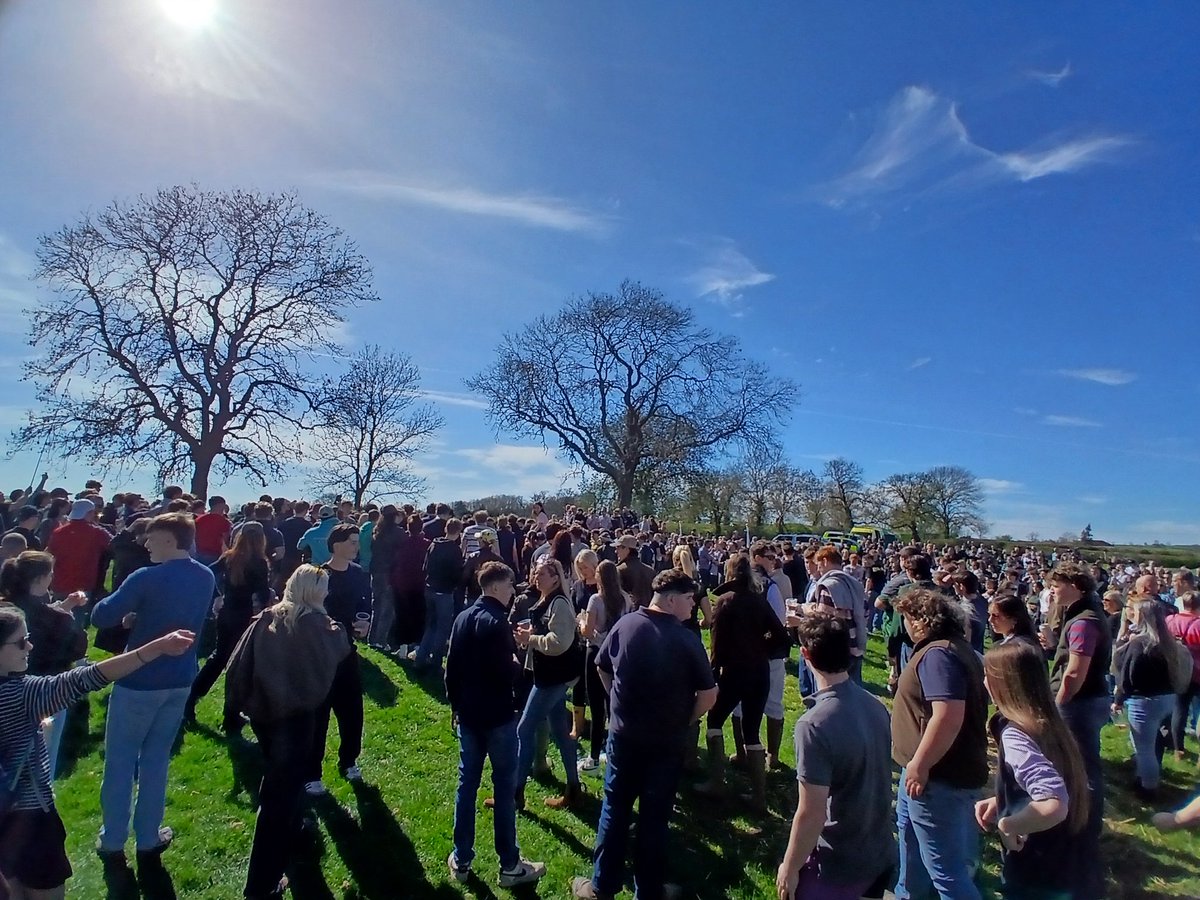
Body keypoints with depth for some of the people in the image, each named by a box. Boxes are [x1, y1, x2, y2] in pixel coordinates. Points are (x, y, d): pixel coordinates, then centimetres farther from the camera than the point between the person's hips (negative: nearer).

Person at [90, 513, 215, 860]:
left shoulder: (147, 578, -20)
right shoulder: (206, 577, -1)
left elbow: (101, 617, -16)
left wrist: (130, 614, 2)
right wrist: (142, 617, 7)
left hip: (139, 681, -5)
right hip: (180, 681, 5)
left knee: (119, 760, 13)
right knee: (156, 758, 18)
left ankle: (112, 839, 26)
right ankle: (148, 837, 27)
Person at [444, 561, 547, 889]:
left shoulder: (463, 617, 3)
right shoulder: (496, 622, -21)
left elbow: (451, 667, 8)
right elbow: (505, 673, -24)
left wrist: (455, 705, 17)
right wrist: (516, 663, -3)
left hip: (467, 713, 7)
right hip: (497, 715, -7)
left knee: (467, 783, 16)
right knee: (505, 786, 6)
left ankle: (461, 860, 27)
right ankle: (510, 865, 18)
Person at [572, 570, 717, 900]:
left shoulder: (624, 625, -7)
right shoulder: (687, 639, -18)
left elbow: (603, 669, 6)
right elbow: (709, 694, -14)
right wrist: (685, 722, 2)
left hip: (623, 734, 3)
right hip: (667, 741, -2)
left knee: (615, 810, 16)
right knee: (655, 817, 13)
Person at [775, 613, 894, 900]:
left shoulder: (814, 725, -29)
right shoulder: (876, 706, -7)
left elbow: (810, 815, -24)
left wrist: (789, 868, -10)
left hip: (838, 866, -6)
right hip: (880, 854, 6)